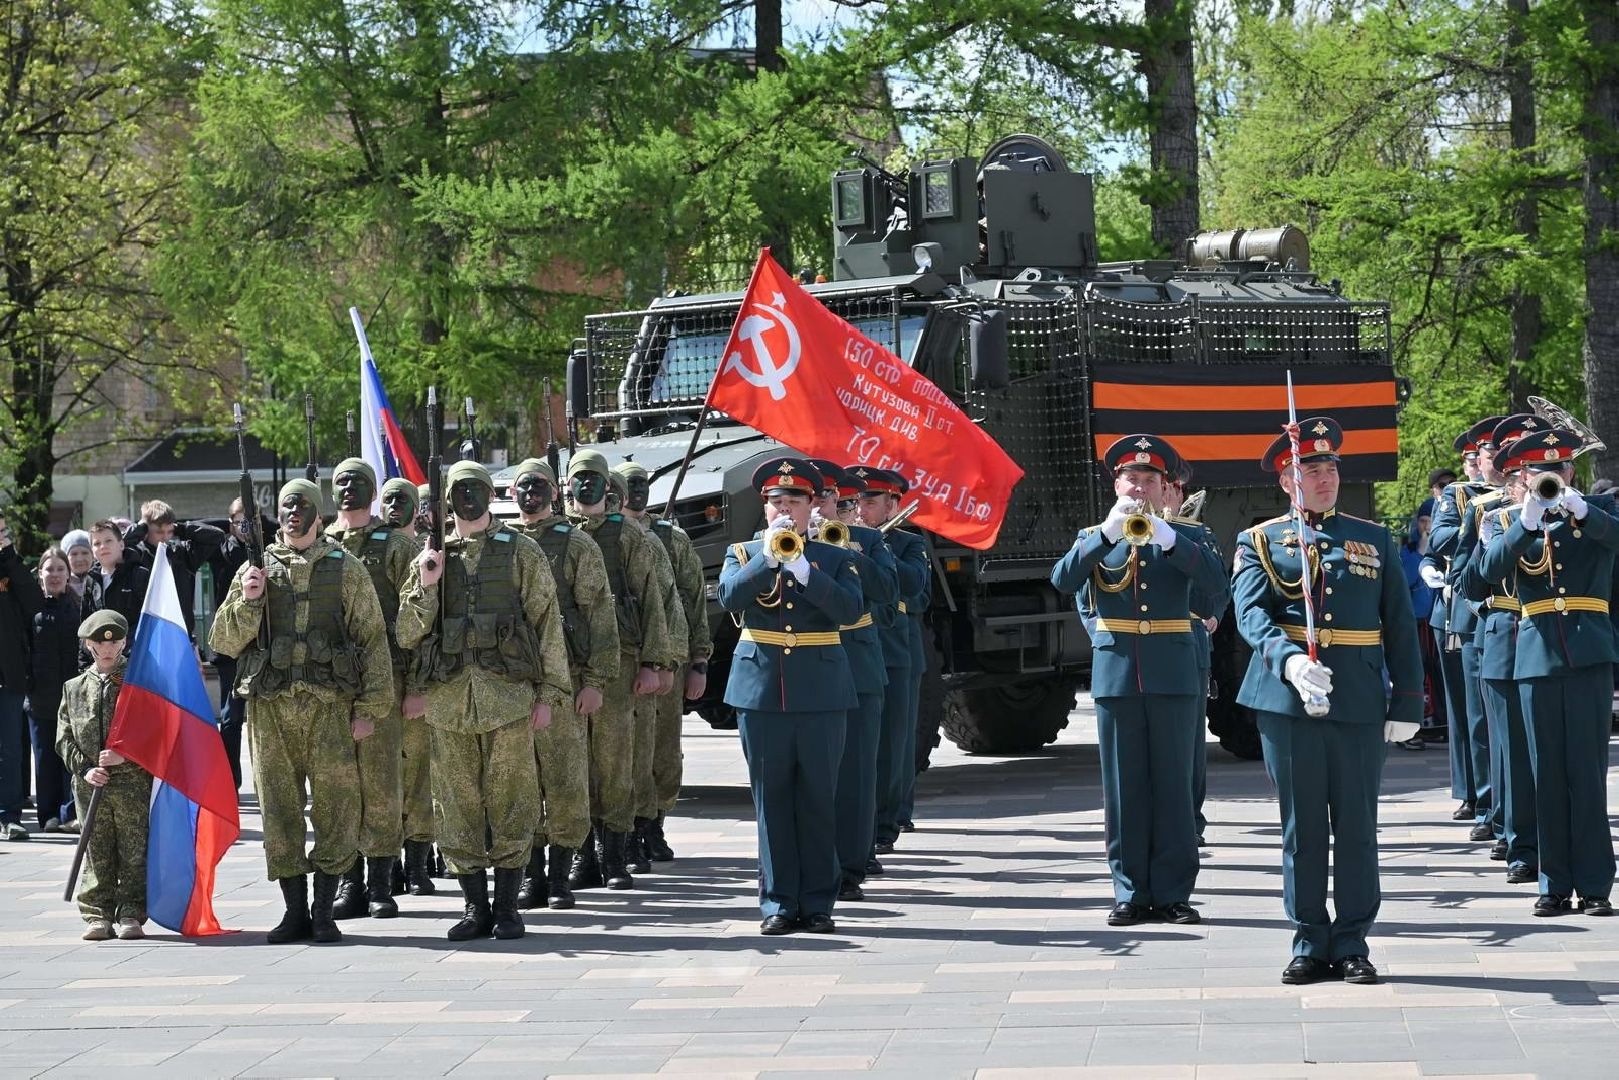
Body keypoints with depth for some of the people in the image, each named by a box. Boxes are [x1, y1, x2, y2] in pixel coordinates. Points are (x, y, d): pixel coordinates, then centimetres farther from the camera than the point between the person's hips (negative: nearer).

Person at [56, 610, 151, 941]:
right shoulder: (74, 689, 12)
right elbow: (64, 738, 9)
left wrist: (126, 755, -14)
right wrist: (85, 768, -6)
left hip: (133, 780, -2)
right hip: (91, 783, 2)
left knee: (135, 851, -2)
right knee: (97, 853, 3)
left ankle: (131, 914, 3)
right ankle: (98, 916, 7)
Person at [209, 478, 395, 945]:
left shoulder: (345, 569, 6)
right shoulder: (255, 570, 11)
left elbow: (373, 640, 4)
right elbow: (224, 641, 10)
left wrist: (370, 708, -2)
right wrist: (247, 600, -8)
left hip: (329, 705, -2)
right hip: (269, 708, 2)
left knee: (336, 808, -2)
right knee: (279, 811, 3)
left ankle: (324, 911, 6)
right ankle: (295, 911, 11)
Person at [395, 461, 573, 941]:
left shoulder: (521, 552, 5)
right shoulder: (432, 558, 13)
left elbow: (547, 623, 3)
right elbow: (407, 635, 9)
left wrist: (548, 693, -3)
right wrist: (425, 586, -7)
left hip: (507, 692, -3)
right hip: (448, 697, 3)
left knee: (509, 801, -1)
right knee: (458, 802, 3)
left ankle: (507, 906, 6)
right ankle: (475, 906, 11)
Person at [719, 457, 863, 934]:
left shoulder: (834, 558, 8)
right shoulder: (742, 554, 10)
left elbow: (850, 609, -9)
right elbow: (729, 596, -10)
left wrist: (803, 569, -17)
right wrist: (768, 557, -18)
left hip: (821, 692, -1)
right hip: (761, 691, 1)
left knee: (818, 800, 1)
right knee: (771, 800, 2)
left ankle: (817, 903, 6)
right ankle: (778, 903, 7)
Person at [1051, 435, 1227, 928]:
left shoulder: (1184, 538, 8)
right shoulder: (1094, 537, 9)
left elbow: (1216, 583, -10)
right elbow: (1063, 580, -10)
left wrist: (1168, 538, -21)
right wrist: (1108, 531, -20)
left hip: (1173, 675, -1)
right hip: (1116, 674, 1)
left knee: (1173, 785, 0)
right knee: (1124, 788, 2)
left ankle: (1173, 892, 4)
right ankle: (1131, 892, 7)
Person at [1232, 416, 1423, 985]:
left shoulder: (1375, 540, 13)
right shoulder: (1260, 542, 7)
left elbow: (1400, 627, 11)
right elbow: (1252, 614, -8)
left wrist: (1406, 703, 3)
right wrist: (1290, 660, -27)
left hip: (1360, 703, 1)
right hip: (1287, 700, -1)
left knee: (1357, 826, 2)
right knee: (1302, 826, 3)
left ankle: (1352, 945, 9)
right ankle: (1310, 944, 10)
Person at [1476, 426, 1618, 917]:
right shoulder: (1516, 523, 10)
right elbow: (1489, 568, -7)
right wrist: (1526, 523, -20)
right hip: (1536, 655, 2)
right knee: (1548, 774, 3)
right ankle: (1555, 884, 7)